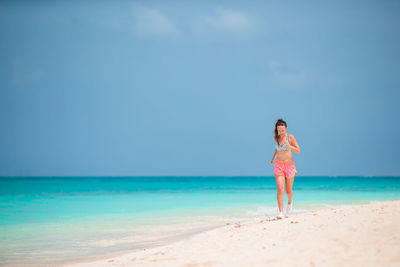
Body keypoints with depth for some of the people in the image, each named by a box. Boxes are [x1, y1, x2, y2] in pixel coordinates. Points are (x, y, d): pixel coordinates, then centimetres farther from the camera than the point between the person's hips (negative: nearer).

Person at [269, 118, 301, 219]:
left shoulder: (290, 137, -6)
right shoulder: (276, 138, 5)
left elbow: (298, 151, -7)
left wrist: (289, 146, -22)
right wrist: (273, 158, 29)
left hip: (289, 165, -1)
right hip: (279, 165, 2)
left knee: (288, 190, 11)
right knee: (280, 189, -16)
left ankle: (290, 202, 46)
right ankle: (281, 212, -21)